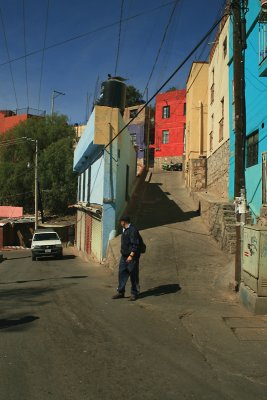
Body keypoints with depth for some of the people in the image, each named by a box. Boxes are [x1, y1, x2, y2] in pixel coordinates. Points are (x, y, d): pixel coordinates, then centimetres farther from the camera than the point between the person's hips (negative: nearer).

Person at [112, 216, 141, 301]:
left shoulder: (132, 230, -15)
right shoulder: (124, 230, 15)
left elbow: (135, 245, -21)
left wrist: (131, 255, -25)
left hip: (132, 257, -9)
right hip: (124, 256, 9)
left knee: (133, 275, 1)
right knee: (122, 273, 8)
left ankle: (134, 293, 11)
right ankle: (120, 292, 16)